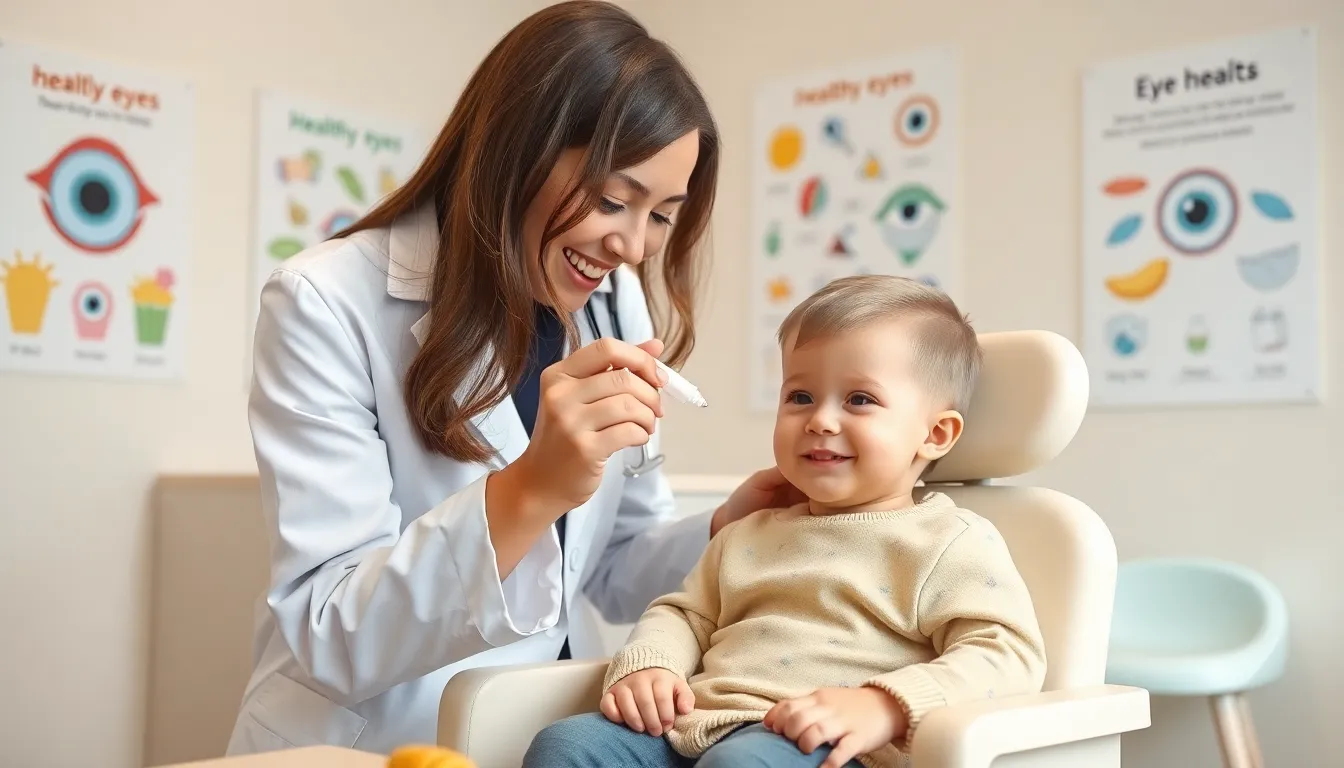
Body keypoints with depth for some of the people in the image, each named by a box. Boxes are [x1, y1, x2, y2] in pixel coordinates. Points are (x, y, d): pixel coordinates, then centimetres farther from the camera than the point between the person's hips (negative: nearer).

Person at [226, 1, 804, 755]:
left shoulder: (614, 304, 1)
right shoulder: (327, 305, -15)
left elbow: (613, 571, 7)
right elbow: (331, 638, -19)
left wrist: (725, 531, -11)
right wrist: (529, 491, -31)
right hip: (365, 741, -3)